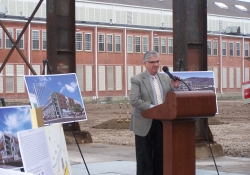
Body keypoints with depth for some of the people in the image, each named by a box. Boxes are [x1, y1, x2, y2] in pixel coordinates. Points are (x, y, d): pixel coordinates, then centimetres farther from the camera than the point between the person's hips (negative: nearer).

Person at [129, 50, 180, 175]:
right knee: (144, 158, 2)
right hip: (145, 123, -4)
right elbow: (134, 101, -15)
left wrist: (174, 87, -7)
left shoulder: (165, 78, 11)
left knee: (160, 155, 9)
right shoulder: (137, 79, -5)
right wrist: (152, 107, -22)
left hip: (162, 122, 5)